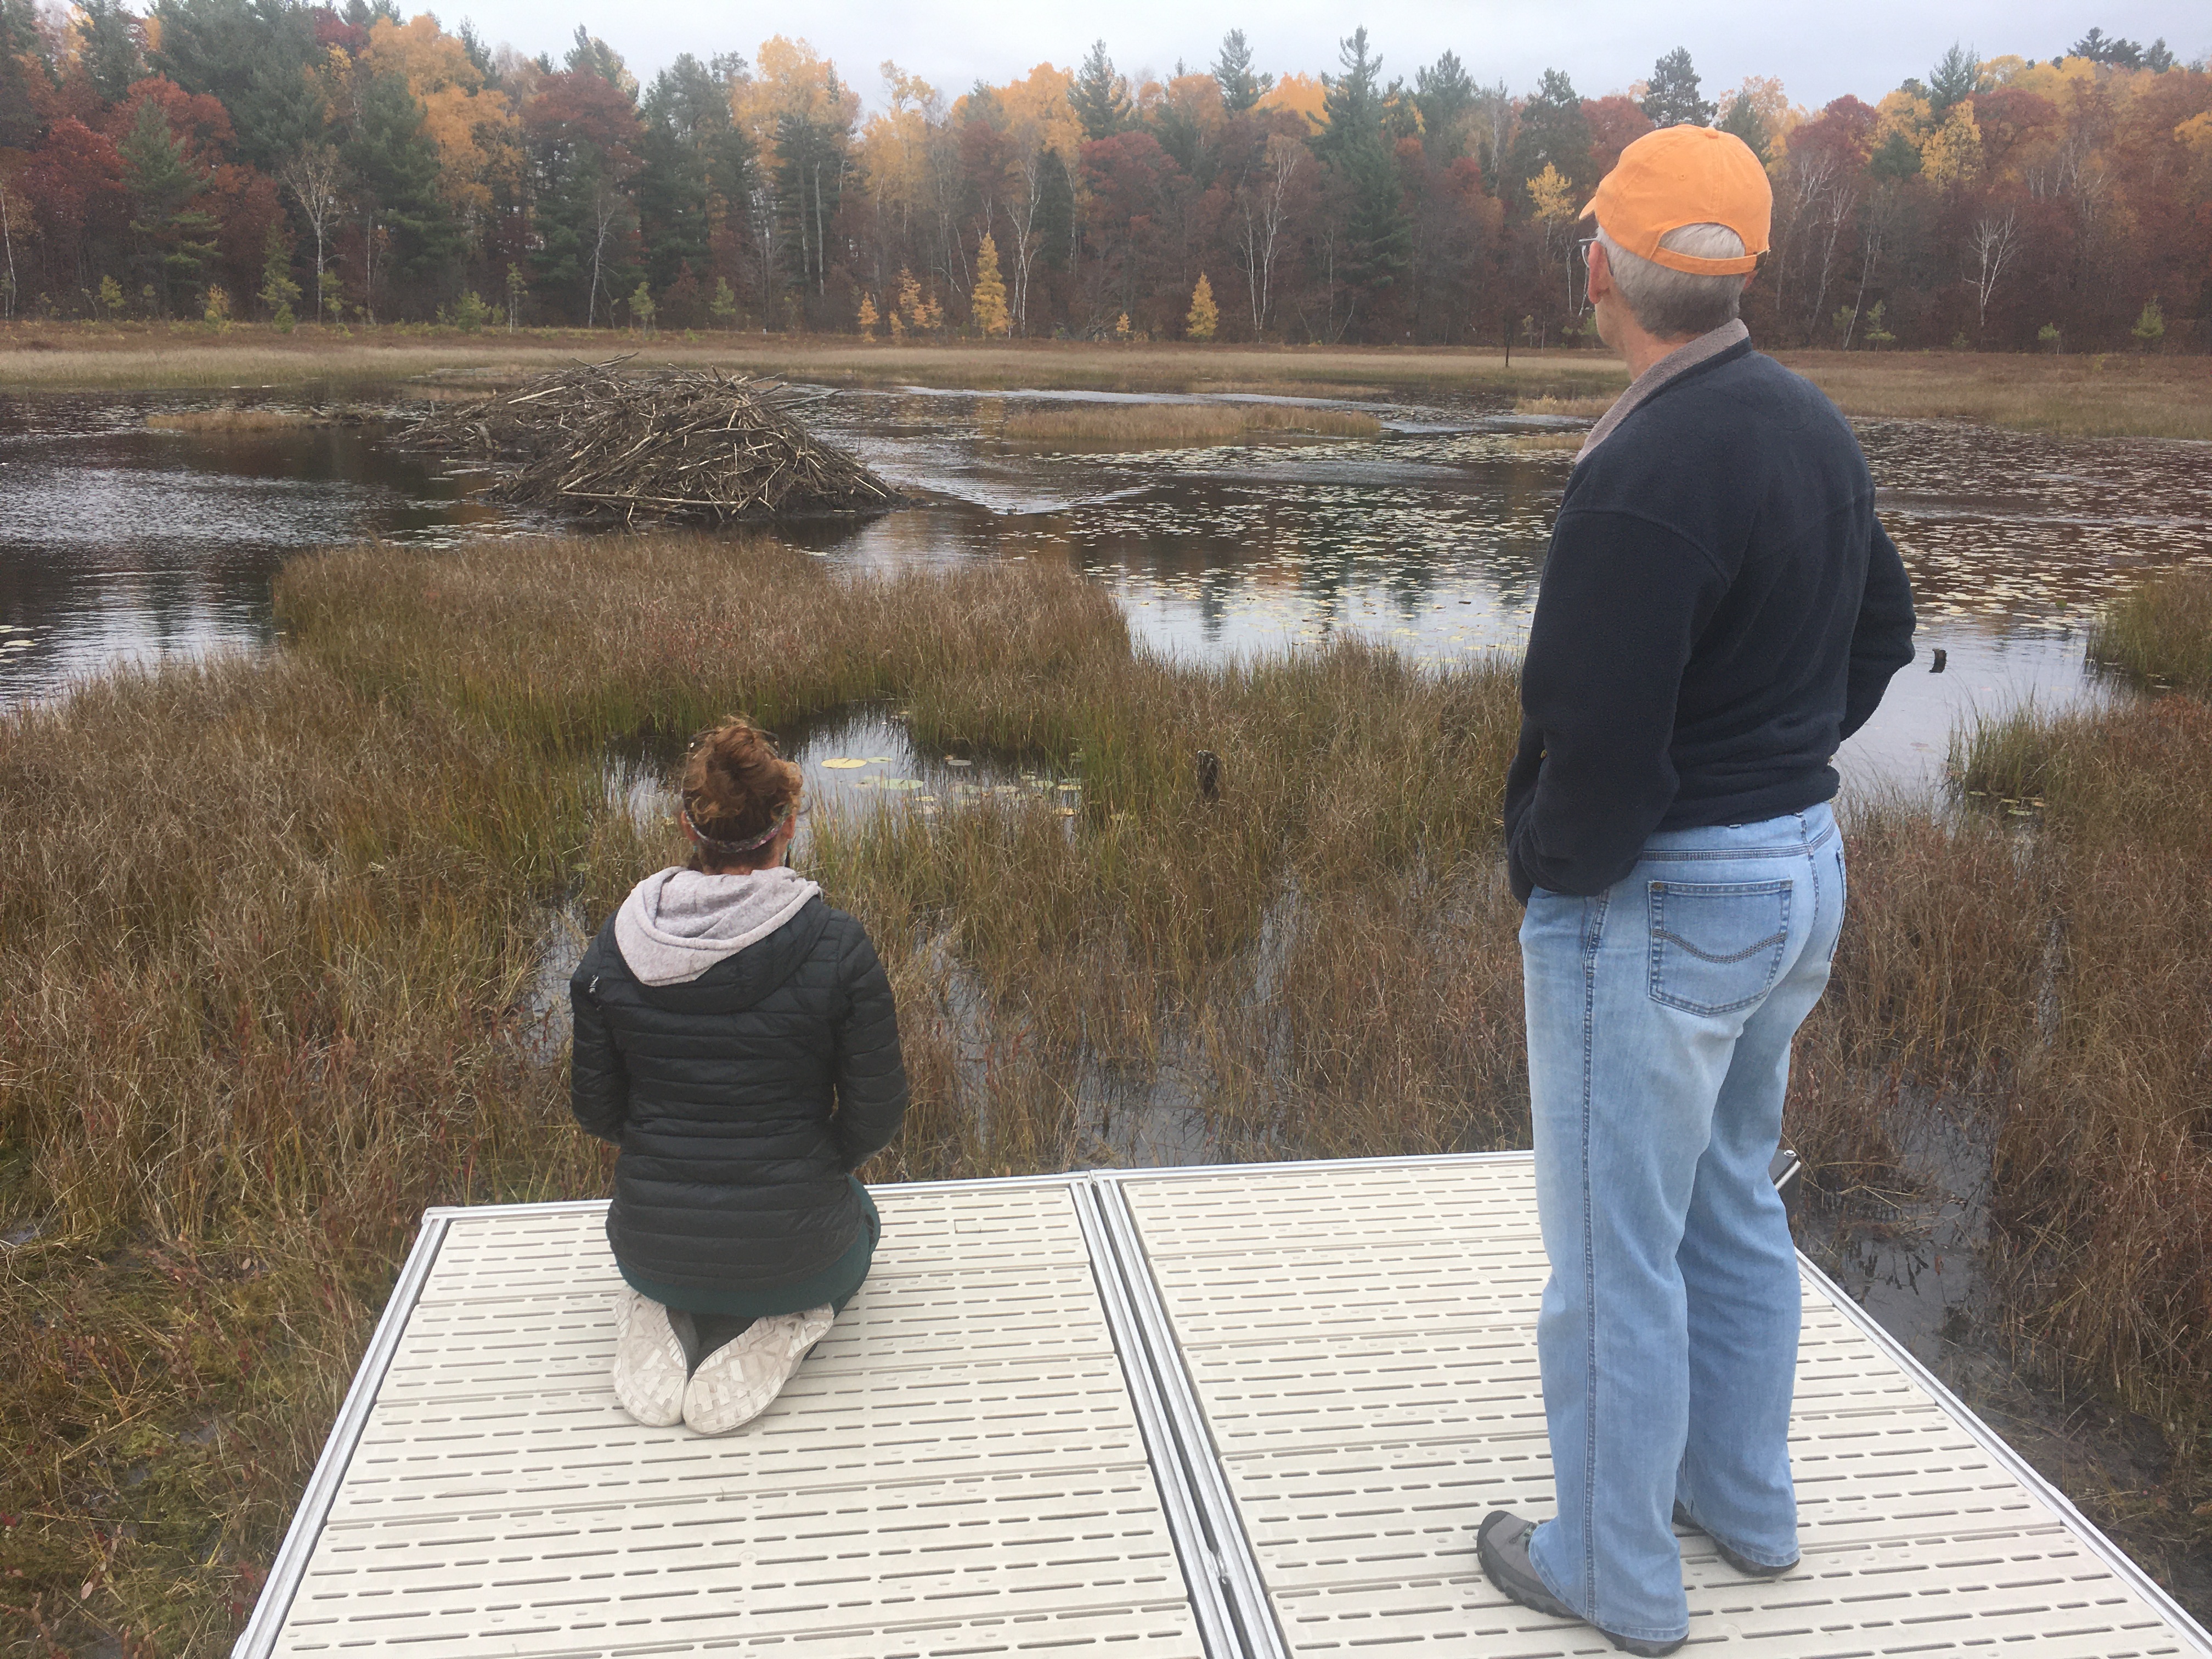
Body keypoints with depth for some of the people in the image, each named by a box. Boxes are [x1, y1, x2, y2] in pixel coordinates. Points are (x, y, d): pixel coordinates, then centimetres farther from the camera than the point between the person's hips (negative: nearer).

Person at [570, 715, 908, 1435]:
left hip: (653, 1252, 3)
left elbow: (596, 1108, 1)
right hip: (794, 1253, -2)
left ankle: (665, 1320, 7)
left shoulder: (617, 944, -8)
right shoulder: (837, 946, -17)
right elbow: (876, 1113, -10)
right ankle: (778, 1328, 3)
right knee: (858, 1217, 35)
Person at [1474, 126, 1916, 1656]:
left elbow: (1600, 744, -27)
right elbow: (1882, 631, 17)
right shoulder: (1812, 426, 4)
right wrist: (1781, 770, 15)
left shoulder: (1646, 473, -26)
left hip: (1655, 903, -9)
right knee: (1733, 1206, 24)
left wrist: (1550, 869, -9)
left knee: (1618, 1253, 8)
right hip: (1803, 870, 9)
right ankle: (1746, 1501, 42)